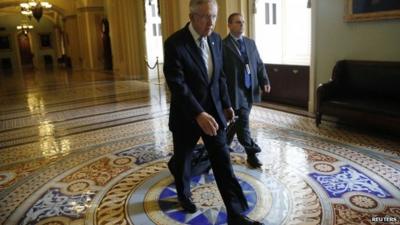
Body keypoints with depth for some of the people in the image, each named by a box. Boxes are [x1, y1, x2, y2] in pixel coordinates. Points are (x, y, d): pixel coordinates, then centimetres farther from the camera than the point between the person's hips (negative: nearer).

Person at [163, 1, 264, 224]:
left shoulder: (216, 39, 2)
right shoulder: (174, 44, -18)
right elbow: (177, 84, -25)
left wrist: (226, 104, 11)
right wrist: (198, 114, -33)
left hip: (213, 112, 4)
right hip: (186, 115, -4)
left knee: (223, 163, 3)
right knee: (183, 160, 17)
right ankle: (184, 194, 46)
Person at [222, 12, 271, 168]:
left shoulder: (250, 43, 12)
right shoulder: (223, 45, -9)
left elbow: (259, 64, 13)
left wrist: (264, 81, -2)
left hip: (250, 89, 7)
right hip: (235, 90, -7)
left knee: (240, 121, 17)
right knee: (243, 121, -5)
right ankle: (251, 153, 7)